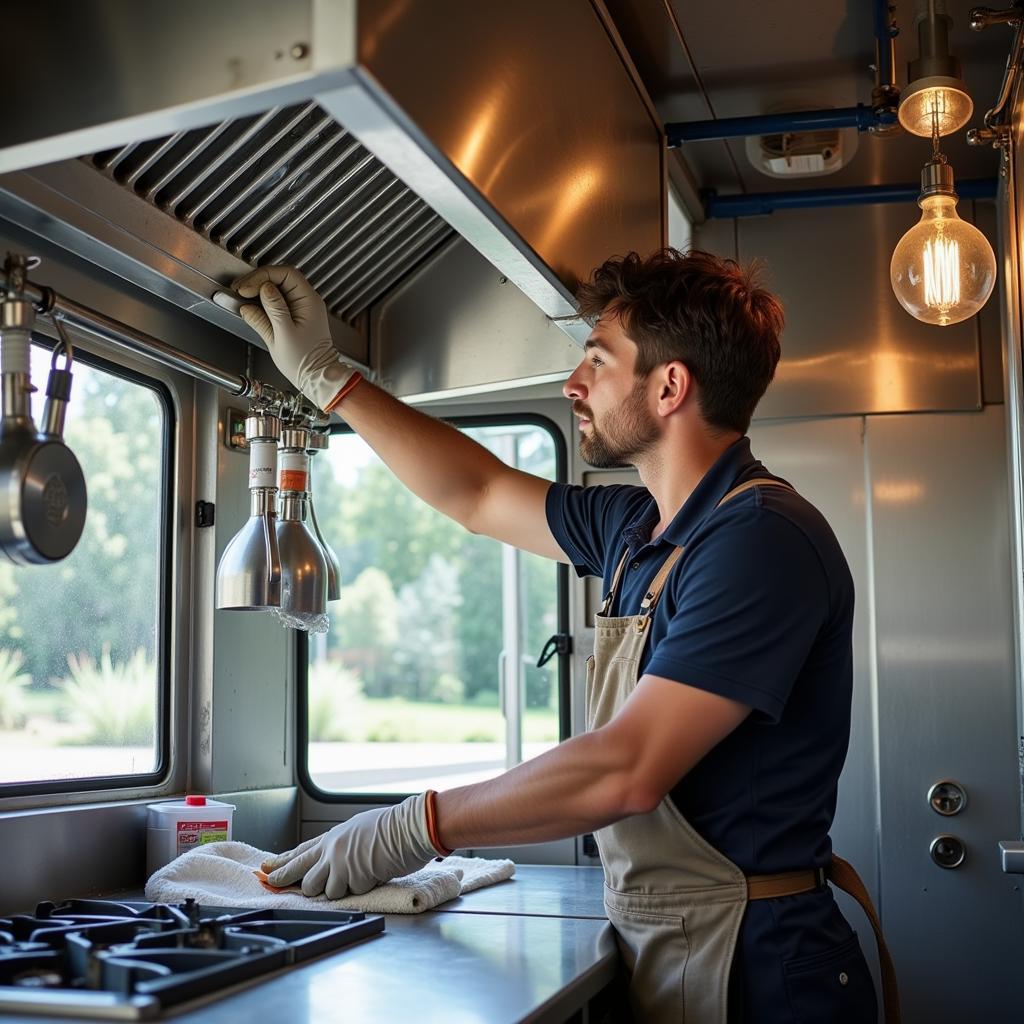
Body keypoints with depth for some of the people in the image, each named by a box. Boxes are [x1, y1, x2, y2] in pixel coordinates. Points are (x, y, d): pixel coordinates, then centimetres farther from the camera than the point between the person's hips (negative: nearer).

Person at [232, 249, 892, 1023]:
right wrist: (326, 376, 19)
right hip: (652, 946, 8)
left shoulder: (766, 539, -21)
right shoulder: (638, 526, 7)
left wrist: (412, 829, -17)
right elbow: (480, 497, 19)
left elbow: (624, 771, -25)